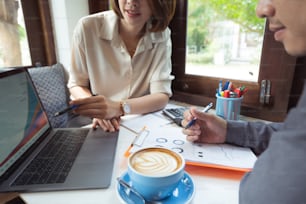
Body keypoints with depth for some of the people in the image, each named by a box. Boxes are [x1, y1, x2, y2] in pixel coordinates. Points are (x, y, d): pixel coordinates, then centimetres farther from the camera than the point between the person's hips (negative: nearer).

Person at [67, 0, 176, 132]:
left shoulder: (162, 35, -9)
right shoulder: (87, 27, -14)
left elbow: (162, 96, -16)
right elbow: (76, 84, -5)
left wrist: (118, 108, -34)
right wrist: (96, 110, -26)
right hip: (92, 123, 0)